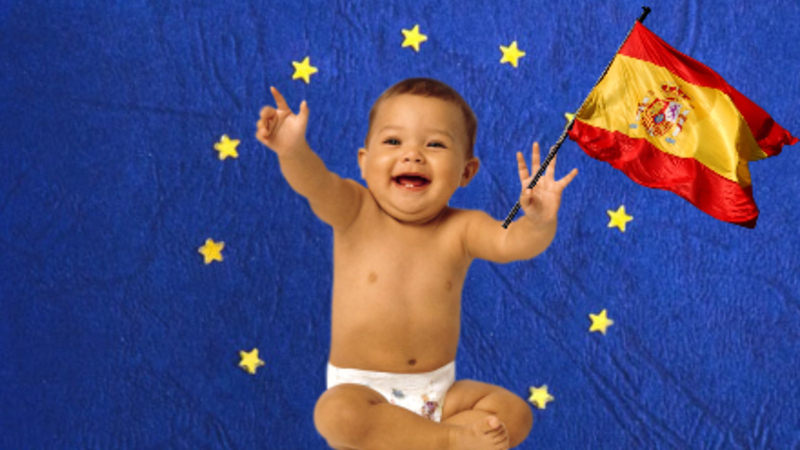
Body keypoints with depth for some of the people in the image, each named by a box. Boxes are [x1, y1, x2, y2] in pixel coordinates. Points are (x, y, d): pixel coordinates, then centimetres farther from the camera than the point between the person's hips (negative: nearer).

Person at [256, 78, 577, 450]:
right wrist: (292, 150, -53)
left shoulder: (461, 230, -6)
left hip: (437, 391, 3)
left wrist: (539, 221, -48)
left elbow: (512, 241, -24)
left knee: (515, 413, -13)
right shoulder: (354, 213, -10)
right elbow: (314, 183, -30)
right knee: (335, 414, -34)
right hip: (362, 390, -3)